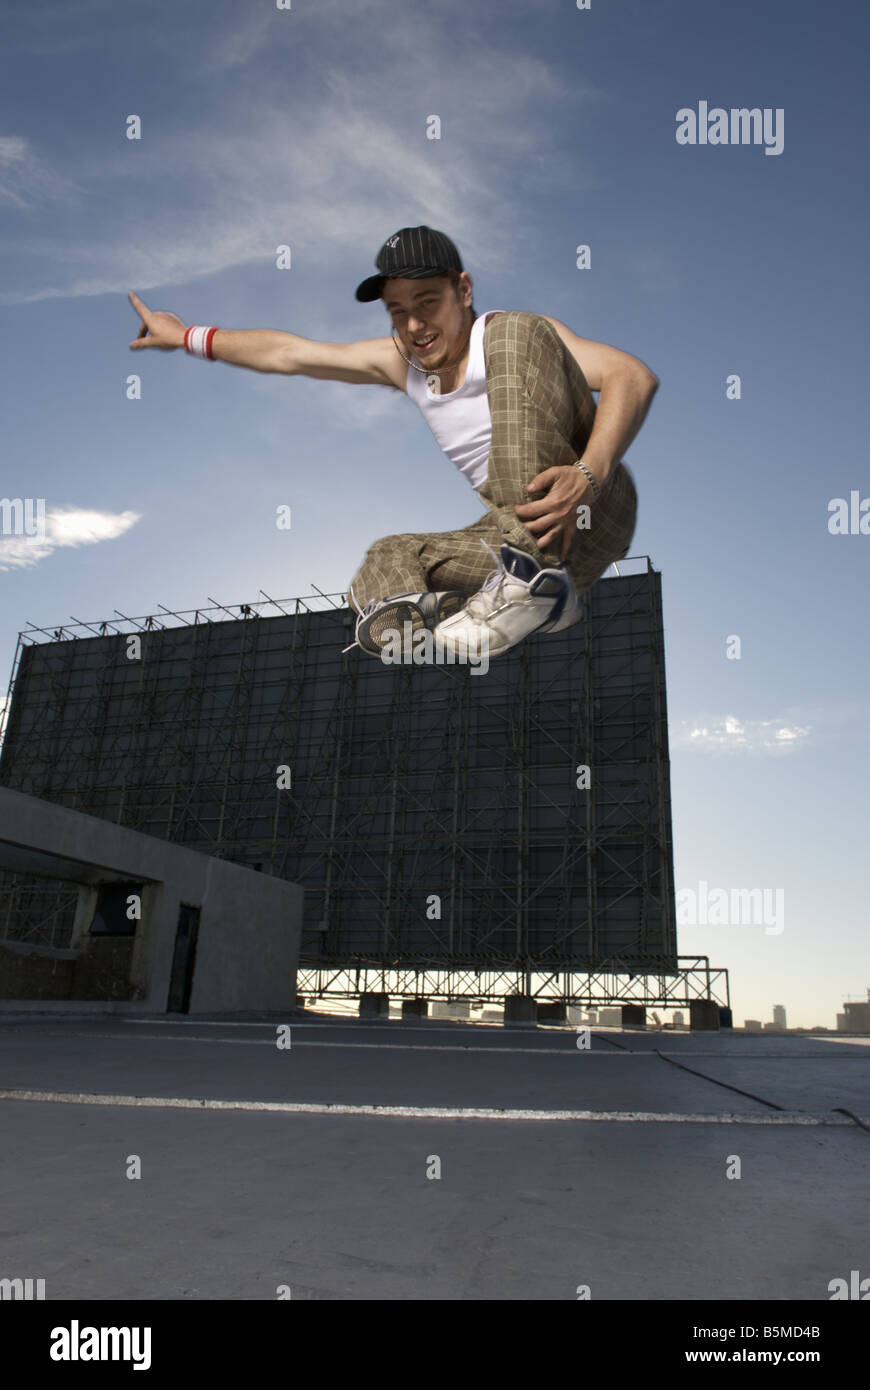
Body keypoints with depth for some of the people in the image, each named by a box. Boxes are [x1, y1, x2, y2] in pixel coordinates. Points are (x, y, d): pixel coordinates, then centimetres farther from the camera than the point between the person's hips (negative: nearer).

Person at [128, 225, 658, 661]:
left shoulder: (508, 333, -4)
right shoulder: (401, 362, 15)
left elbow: (635, 377, -19)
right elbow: (288, 353, 24)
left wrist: (586, 477, -35)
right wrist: (187, 337, 31)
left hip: (593, 515, -6)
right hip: (509, 535, 6)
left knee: (522, 337, -20)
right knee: (382, 566, -2)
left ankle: (532, 572, -33)